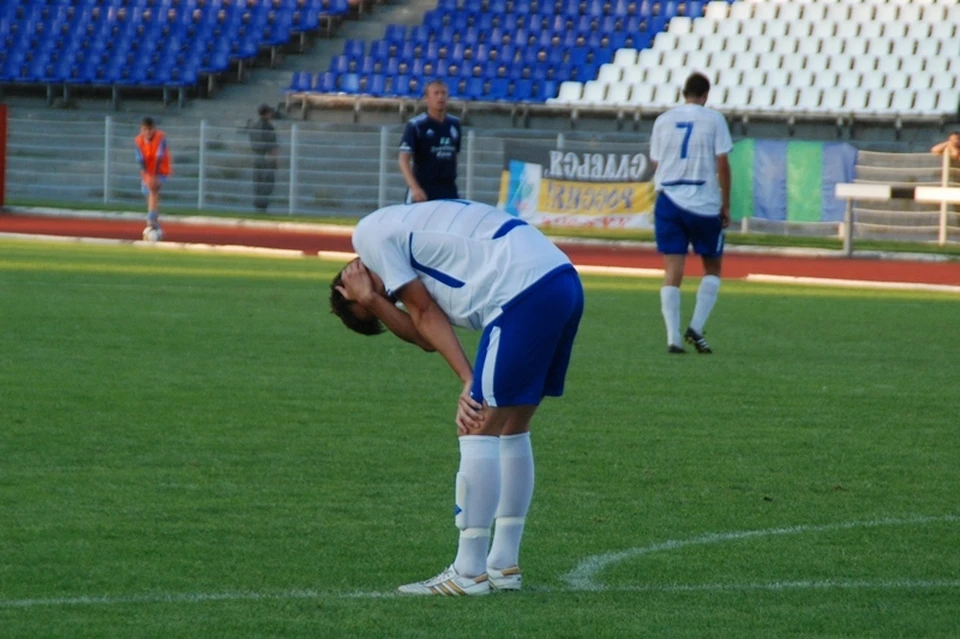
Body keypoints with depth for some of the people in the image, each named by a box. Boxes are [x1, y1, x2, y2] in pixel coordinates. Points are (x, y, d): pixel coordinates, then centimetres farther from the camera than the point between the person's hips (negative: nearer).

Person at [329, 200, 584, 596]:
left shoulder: (370, 233, 8)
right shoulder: (405, 226, 31)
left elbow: (426, 316, 2)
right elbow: (425, 334, 18)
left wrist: (469, 382, 0)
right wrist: (374, 300, 12)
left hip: (525, 292, -10)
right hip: (566, 282, 10)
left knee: (479, 429, -3)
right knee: (512, 429, 18)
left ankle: (469, 573, 0)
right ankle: (504, 565, 23)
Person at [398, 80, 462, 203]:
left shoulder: (454, 124, 10)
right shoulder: (416, 126, -7)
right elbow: (404, 161, -12)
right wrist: (415, 188, -25)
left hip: (449, 192, 5)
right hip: (422, 191, -5)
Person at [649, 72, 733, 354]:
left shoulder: (663, 120, 7)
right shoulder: (713, 120, -2)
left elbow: (656, 162, 12)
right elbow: (722, 164, -5)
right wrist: (725, 205, 2)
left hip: (668, 201, 2)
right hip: (704, 203, -2)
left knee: (672, 271, 1)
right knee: (712, 268, 13)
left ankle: (673, 337, -7)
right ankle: (696, 328, -1)